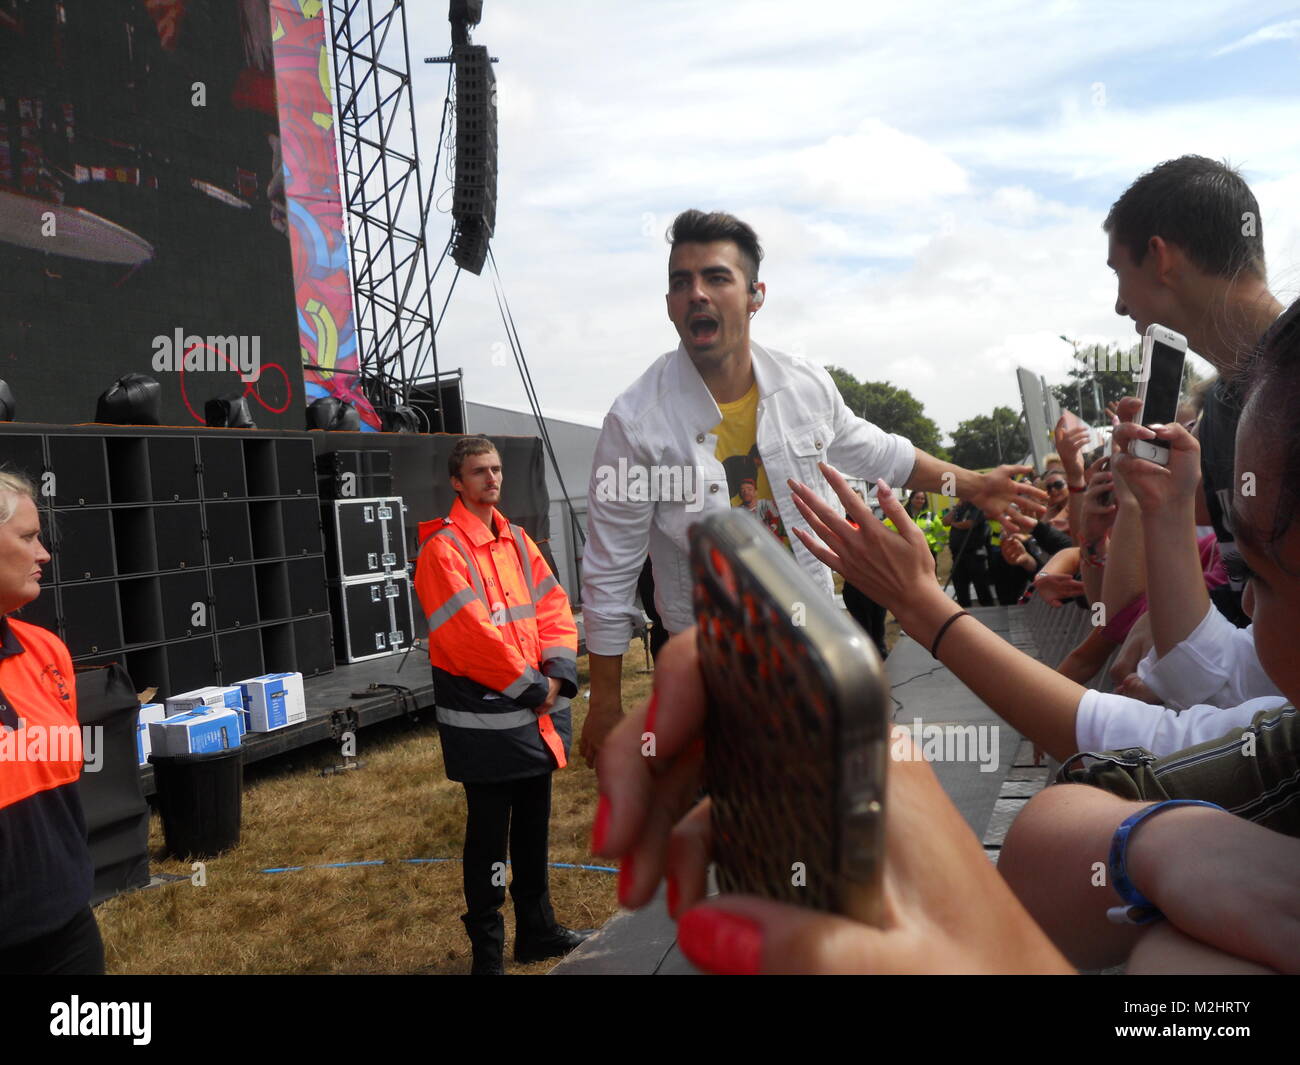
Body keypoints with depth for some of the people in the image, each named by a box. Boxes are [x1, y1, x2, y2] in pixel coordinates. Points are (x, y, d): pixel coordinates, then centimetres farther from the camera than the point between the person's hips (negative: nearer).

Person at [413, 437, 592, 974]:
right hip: (485, 716, -7)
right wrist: (529, 688, -16)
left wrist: (557, 674, -7)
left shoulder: (516, 539, 12)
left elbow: (553, 607, 8)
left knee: (533, 825, 18)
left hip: (536, 709, 8)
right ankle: (486, 949, 17)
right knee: (489, 832, 2)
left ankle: (538, 931, 33)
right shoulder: (442, 549, -12)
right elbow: (469, 632, -20)